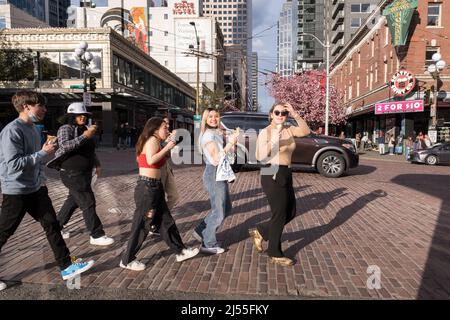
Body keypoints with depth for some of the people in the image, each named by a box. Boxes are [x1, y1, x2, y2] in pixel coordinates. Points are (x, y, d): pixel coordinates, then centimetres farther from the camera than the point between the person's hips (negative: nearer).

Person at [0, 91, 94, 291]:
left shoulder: (33, 128, 8)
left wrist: (41, 180, 13)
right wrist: (43, 153, -23)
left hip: (36, 189, 8)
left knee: (52, 225, 8)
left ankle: (66, 267, 17)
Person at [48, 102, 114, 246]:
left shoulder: (84, 129, 13)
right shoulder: (66, 129, -11)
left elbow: (91, 150, 24)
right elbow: (64, 146, -29)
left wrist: (97, 164, 17)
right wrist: (84, 136, -33)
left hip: (84, 173, 9)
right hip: (72, 173, -9)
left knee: (74, 200, 20)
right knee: (88, 203, -8)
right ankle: (97, 235, 0)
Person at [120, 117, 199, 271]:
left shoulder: (154, 141, 17)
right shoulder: (153, 140, -12)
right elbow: (151, 160, -27)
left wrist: (167, 151, 14)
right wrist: (167, 147, -18)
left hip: (155, 186, 10)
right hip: (147, 187, -10)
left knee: (166, 221, 15)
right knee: (142, 225, 1)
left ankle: (180, 251, 25)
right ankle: (127, 260, 16)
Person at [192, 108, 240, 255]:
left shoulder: (218, 134, 14)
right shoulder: (208, 135, -14)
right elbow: (216, 159, -22)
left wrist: (233, 140, -1)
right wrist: (230, 142, -24)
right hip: (214, 174, -9)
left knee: (227, 209, 18)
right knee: (218, 212, 0)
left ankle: (201, 230, 27)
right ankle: (208, 245, 16)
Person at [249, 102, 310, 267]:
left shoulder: (289, 129, 9)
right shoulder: (265, 132, -10)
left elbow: (305, 131, -9)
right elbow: (260, 157, -22)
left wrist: (295, 114, -19)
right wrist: (273, 140, -32)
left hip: (286, 175, 8)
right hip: (272, 176, -8)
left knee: (290, 213, 15)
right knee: (280, 215, 2)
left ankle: (260, 231, 31)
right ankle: (275, 254, 20)